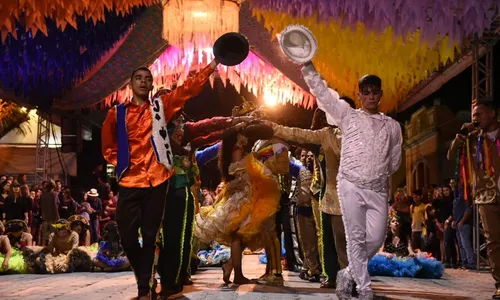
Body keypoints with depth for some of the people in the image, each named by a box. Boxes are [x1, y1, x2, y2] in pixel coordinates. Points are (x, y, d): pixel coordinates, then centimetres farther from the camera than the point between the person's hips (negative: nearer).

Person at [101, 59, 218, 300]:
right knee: (127, 236, -2)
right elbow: (108, 146, 17)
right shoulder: (116, 113, 8)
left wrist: (213, 64, -6)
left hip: (157, 180, 0)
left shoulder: (161, 106, 9)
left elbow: (188, 88, 1)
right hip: (129, 181, 0)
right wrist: (122, 163, 3)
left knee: (150, 236, 3)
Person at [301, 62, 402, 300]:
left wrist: (380, 173, 6)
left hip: (378, 189, 3)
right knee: (356, 238, -2)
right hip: (351, 186, -3)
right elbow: (322, 92, -3)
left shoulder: (392, 126, 12)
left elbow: (395, 160, 19)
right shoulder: (348, 116, 5)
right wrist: (308, 66, -13)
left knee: (376, 239, 0)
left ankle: (348, 275, 21)